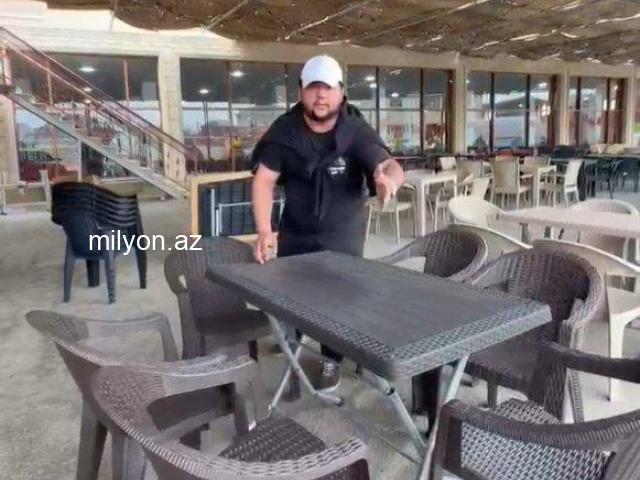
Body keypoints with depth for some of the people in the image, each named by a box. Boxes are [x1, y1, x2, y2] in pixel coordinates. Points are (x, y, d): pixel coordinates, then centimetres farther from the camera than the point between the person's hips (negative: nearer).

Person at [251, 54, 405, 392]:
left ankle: (331, 359, 28)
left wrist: (388, 179, -56)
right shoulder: (284, 130, -12)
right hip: (295, 230, 2)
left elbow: (390, 166, -30)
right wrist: (264, 232, -26)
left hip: (342, 233, -2)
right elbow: (264, 179, -15)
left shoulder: (357, 131, -18)